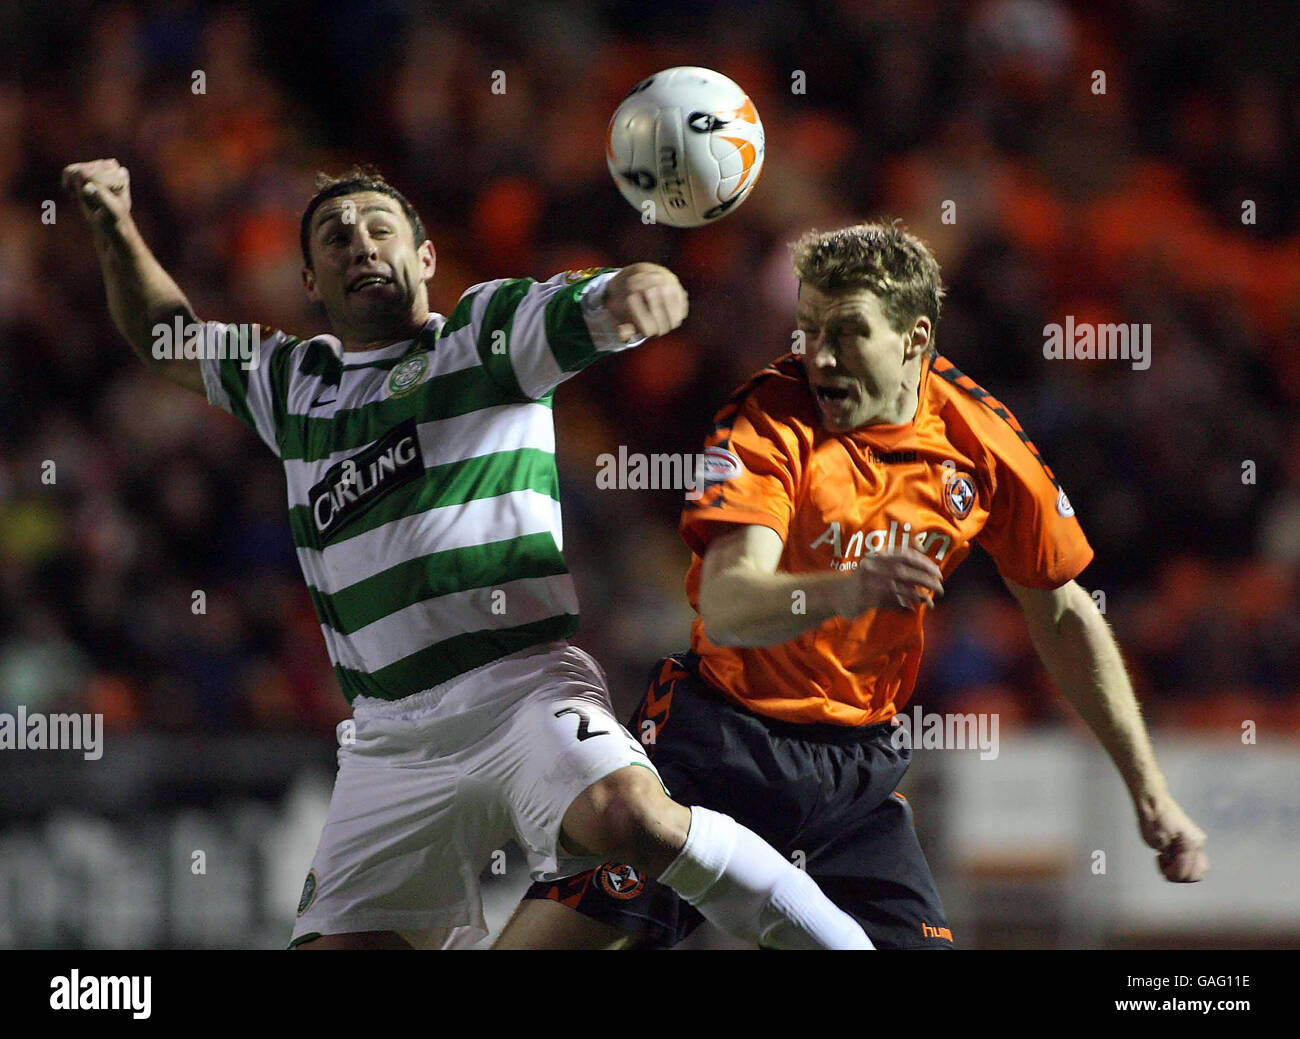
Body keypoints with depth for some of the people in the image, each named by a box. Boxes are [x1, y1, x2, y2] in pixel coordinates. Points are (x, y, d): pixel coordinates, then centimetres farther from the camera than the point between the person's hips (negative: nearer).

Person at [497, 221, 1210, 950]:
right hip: (721, 737, -3)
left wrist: (1149, 790, 9)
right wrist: (837, 593, -52)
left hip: (860, 763, 3)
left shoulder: (980, 439, -5)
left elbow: (1063, 616, 9)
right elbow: (726, 605, -31)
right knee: (561, 932, -14)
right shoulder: (770, 421, -17)